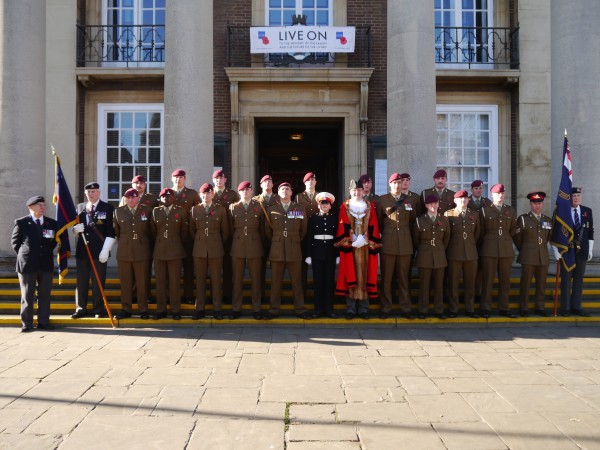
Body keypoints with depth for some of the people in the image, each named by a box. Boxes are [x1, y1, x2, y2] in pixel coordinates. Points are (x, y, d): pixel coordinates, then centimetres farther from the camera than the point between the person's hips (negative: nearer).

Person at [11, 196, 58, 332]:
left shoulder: (52, 223, 7)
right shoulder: (21, 222, -2)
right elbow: (15, 242, 5)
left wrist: (47, 253, 6)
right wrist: (23, 254, 2)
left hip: (46, 264, 3)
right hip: (27, 264, -3)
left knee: (45, 295, 7)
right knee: (27, 296, 4)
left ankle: (43, 322, 15)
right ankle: (26, 323, 12)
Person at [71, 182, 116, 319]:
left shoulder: (108, 208, -1)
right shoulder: (80, 207, 14)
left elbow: (111, 231, -6)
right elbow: (74, 227, 18)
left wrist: (105, 250, -13)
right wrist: (76, 228, -7)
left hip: (99, 251, -4)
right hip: (82, 250, 4)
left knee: (98, 282, 1)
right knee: (81, 281, 8)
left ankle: (99, 310, 11)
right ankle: (81, 308, 18)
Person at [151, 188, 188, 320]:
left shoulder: (181, 211, 4)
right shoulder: (155, 211, 9)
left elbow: (184, 230, 11)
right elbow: (153, 231, 15)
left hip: (175, 251, -2)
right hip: (159, 250, 2)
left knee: (175, 281, 1)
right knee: (160, 281, 4)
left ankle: (176, 310, 9)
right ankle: (161, 310, 13)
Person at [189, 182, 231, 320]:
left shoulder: (221, 209, 4)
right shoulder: (194, 209, 6)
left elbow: (225, 231, 9)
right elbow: (191, 230, 14)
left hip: (216, 249, -1)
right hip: (199, 249, 1)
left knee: (216, 280, 3)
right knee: (200, 280, 5)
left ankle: (217, 309, 12)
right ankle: (200, 309, 13)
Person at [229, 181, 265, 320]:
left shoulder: (259, 207, 4)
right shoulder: (233, 207, 6)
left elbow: (262, 228, 8)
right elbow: (230, 227, 11)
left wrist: (262, 245, 10)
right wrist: (234, 241, 10)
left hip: (254, 246, -1)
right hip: (237, 246, 1)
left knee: (255, 279, 3)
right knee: (237, 279, 5)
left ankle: (256, 309, 12)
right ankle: (236, 308, 13)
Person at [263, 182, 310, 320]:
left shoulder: (300, 208, 6)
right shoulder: (271, 209, 7)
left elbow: (303, 230, 15)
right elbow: (267, 231, 16)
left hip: (294, 250, 0)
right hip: (277, 250, 0)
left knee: (297, 281, 3)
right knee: (276, 282, 4)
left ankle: (300, 310, 11)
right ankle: (274, 310, 12)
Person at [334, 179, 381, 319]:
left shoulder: (370, 206, 9)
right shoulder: (344, 207, 4)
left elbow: (373, 227, 5)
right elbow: (342, 227, -2)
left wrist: (373, 244, -4)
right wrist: (348, 242, -11)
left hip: (366, 247, 1)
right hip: (349, 246, -1)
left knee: (364, 276, 4)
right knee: (350, 277, 1)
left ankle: (363, 309, 12)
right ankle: (350, 309, 8)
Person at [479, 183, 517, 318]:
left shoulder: (511, 211, 11)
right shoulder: (484, 210, 1)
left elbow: (513, 230, 21)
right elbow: (481, 231, 7)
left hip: (506, 249, 3)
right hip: (489, 250, -3)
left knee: (505, 280, 6)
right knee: (487, 280, -1)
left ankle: (504, 308, 15)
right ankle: (485, 308, 6)